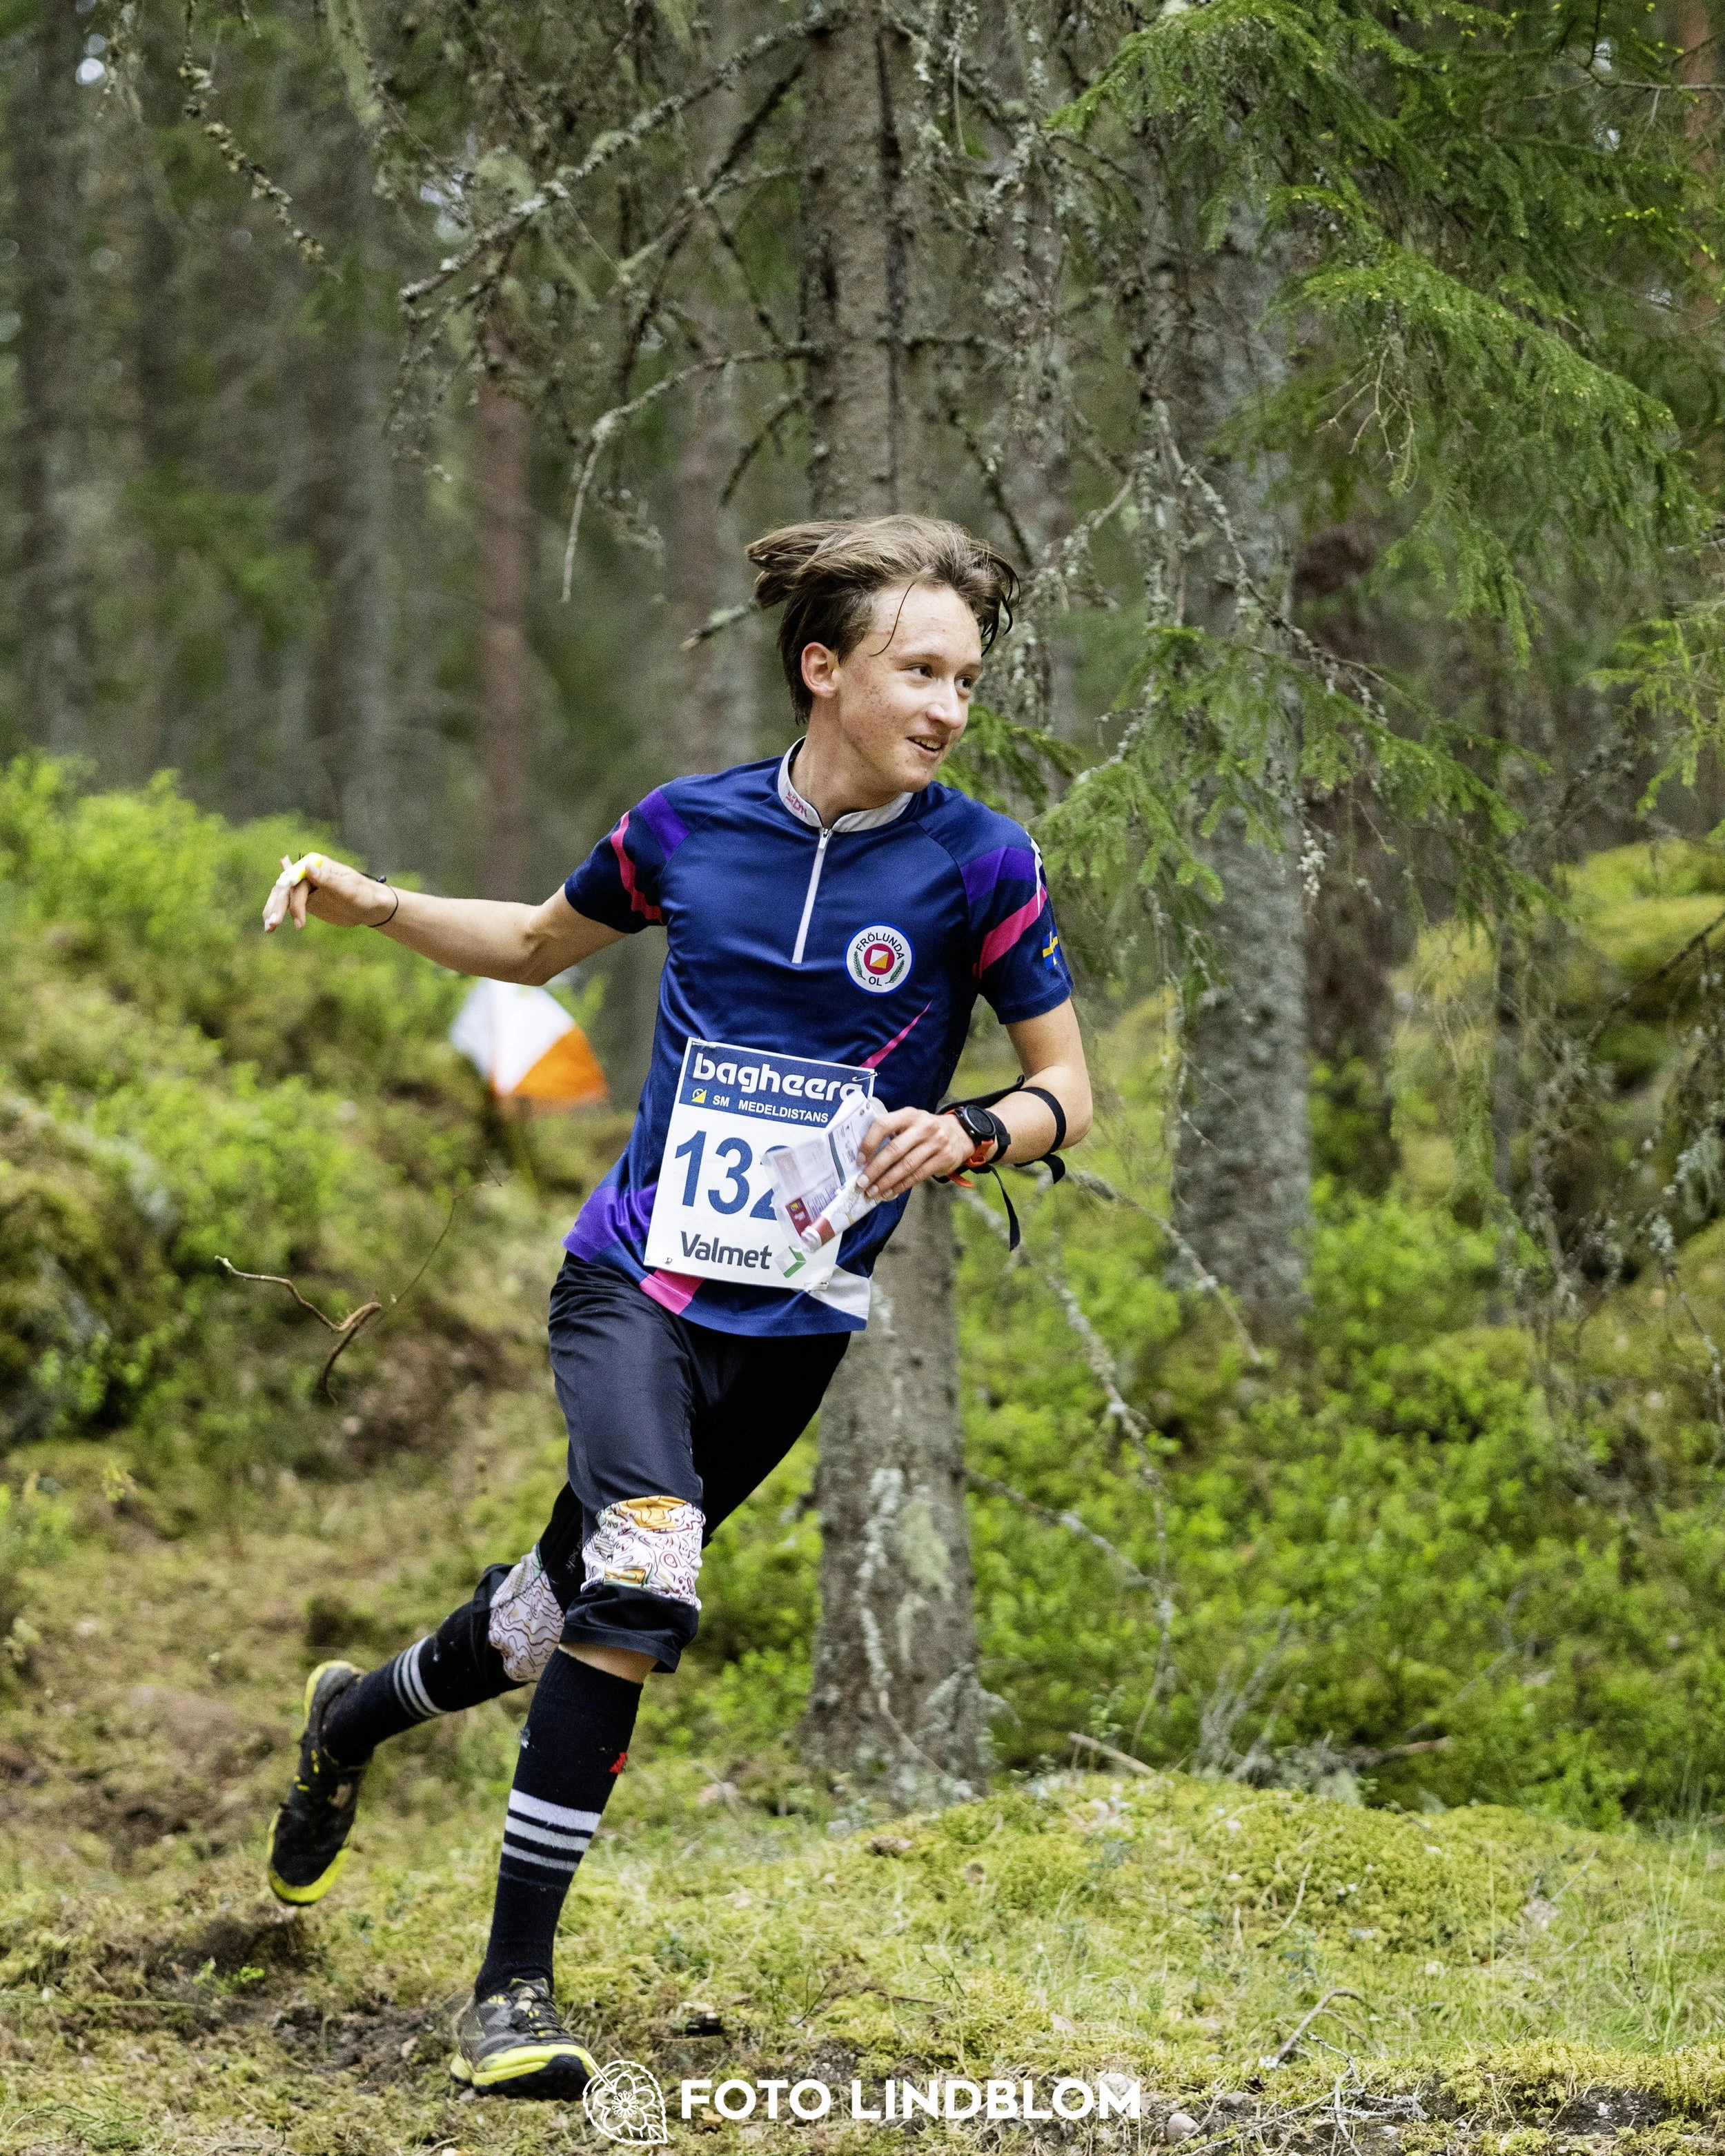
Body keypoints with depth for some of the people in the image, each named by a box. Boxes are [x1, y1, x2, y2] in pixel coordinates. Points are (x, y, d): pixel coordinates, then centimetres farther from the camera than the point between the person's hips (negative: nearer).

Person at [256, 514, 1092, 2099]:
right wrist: (375, 906, 4)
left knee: (562, 1627, 10)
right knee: (642, 1576, -26)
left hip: (798, 1324, 1)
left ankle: (361, 1711, 45)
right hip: (636, 1282, -1)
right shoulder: (690, 825, -1)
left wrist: (973, 1134, -22)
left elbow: (1068, 1092, -1)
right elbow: (544, 944, 19)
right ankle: (514, 1985, -18)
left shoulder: (979, 864, -7)